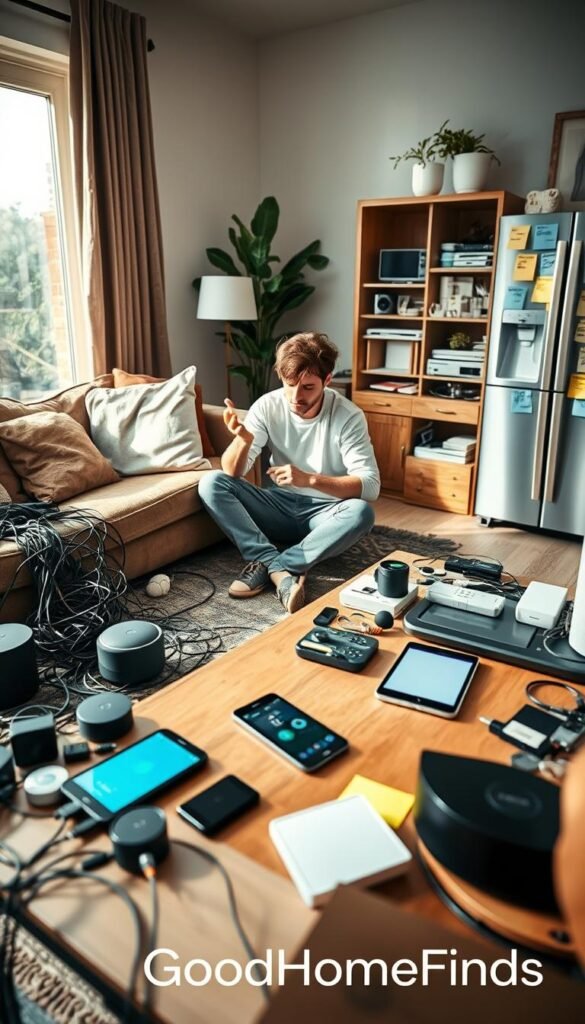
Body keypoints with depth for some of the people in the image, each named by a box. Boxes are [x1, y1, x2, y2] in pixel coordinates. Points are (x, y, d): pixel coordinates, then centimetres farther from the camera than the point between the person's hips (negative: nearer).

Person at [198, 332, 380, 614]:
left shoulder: (348, 416, -16)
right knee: (211, 483, -20)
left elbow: (370, 486, -23)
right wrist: (243, 439, -35)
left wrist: (309, 479, -36)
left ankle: (265, 564, -26)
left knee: (361, 513, -35)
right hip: (279, 507, 3)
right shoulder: (267, 406, -9)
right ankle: (281, 571, -30)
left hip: (324, 513, -2)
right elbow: (232, 474, -12)